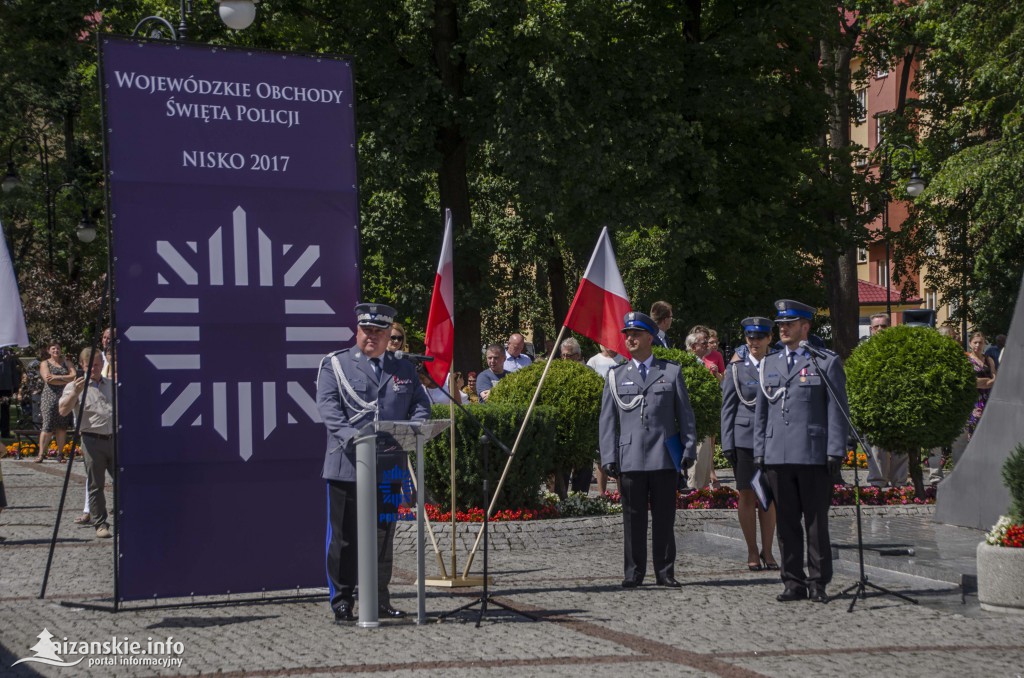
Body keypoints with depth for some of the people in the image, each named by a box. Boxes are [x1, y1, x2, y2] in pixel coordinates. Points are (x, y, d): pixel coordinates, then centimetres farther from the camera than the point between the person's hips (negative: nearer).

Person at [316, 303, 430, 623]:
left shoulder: (404, 369, 16)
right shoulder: (335, 365, 5)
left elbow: (421, 404, 11)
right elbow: (328, 406, -8)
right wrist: (350, 437, -24)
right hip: (347, 466, -3)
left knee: (384, 535, 10)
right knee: (344, 536, -1)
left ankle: (380, 599, 19)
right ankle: (341, 602, 6)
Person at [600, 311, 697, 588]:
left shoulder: (671, 371, 9)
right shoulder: (616, 376, 11)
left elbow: (685, 413, 10)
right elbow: (607, 419, 9)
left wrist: (689, 449, 2)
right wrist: (609, 457, 1)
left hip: (664, 457, 0)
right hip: (630, 458, 1)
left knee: (664, 517, 4)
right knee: (633, 518, 2)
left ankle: (665, 572, 12)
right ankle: (633, 573, 9)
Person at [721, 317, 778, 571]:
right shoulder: (736, 369, 4)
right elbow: (728, 409, 3)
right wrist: (728, 444, -4)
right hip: (744, 439, -2)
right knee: (747, 495, 1)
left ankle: (767, 551, 12)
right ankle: (752, 552, 9)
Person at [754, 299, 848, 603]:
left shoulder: (827, 362, 2)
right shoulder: (769, 365, 16)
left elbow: (837, 410, -1)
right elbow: (761, 413, 18)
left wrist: (835, 451, -9)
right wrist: (759, 452, 10)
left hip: (814, 455, -4)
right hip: (778, 456, 4)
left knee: (816, 522, 1)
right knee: (786, 522, 6)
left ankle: (818, 582, 7)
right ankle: (794, 583, 12)